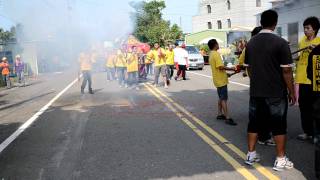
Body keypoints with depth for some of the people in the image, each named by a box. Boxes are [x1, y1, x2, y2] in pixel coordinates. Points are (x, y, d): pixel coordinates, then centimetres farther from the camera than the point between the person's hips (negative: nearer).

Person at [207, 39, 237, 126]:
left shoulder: (211, 54, 12)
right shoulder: (216, 54, -17)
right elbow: (221, 67, -24)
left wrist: (226, 73, 19)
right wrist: (231, 69, -14)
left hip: (218, 79, 9)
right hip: (221, 80, -9)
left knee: (221, 98, 17)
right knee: (224, 99, -8)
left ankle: (220, 114, 23)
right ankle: (227, 118, -7)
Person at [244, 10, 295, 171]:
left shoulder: (251, 43, 4)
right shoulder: (280, 43, -13)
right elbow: (286, 71, -13)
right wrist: (292, 92, -3)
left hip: (256, 92, 5)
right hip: (276, 93, -5)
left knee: (254, 123, 14)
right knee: (278, 126, 6)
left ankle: (251, 155, 21)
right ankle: (280, 160, 13)